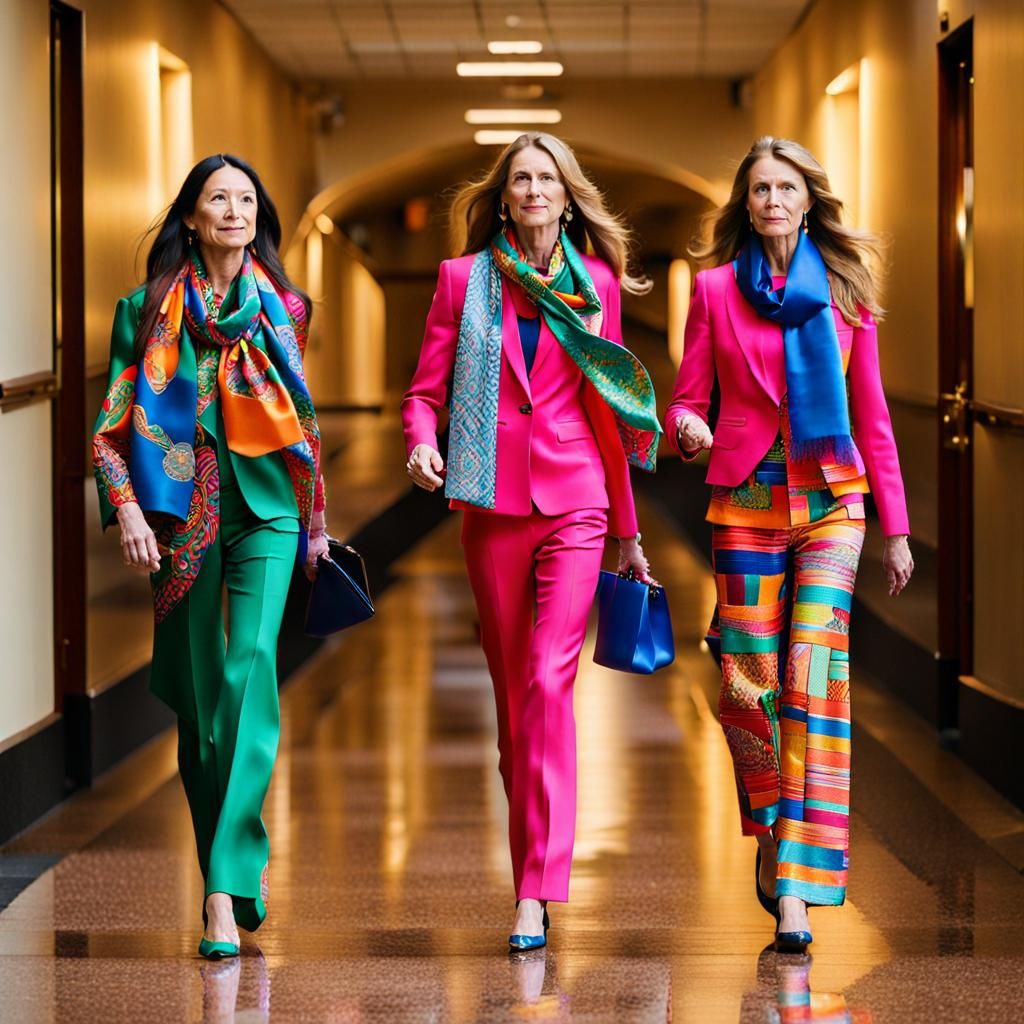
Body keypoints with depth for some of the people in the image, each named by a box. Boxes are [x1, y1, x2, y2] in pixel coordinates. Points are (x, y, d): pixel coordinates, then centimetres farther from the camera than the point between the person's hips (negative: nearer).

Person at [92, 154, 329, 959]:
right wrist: (126, 505, -11)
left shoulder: (279, 309, 11)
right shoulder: (152, 310, 5)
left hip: (265, 506, 0)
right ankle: (241, 865, 19)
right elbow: (113, 422, 3)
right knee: (197, 693, 3)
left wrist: (316, 516, 21)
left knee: (251, 666, -19)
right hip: (182, 511, 0)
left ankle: (227, 887, -23)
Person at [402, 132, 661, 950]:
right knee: (512, 690, 9)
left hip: (574, 500, -1)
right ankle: (534, 860, 22)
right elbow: (425, 390, 6)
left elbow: (609, 414, 12)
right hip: (494, 501, 2)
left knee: (549, 682, -15)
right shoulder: (465, 278, 6)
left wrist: (628, 531, 15)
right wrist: (422, 443, -17)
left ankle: (537, 892, -17)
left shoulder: (595, 283, 7)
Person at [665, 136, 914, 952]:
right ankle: (772, 838, 23)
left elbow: (871, 415, 11)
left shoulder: (844, 289, 8)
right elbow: (687, 402, 8)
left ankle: (798, 885, -16)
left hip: (831, 498, 0)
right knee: (749, 681, -1)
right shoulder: (716, 288, 6)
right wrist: (688, 429, -17)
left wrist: (896, 526, 9)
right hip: (747, 499, 1)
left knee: (813, 672, -13)